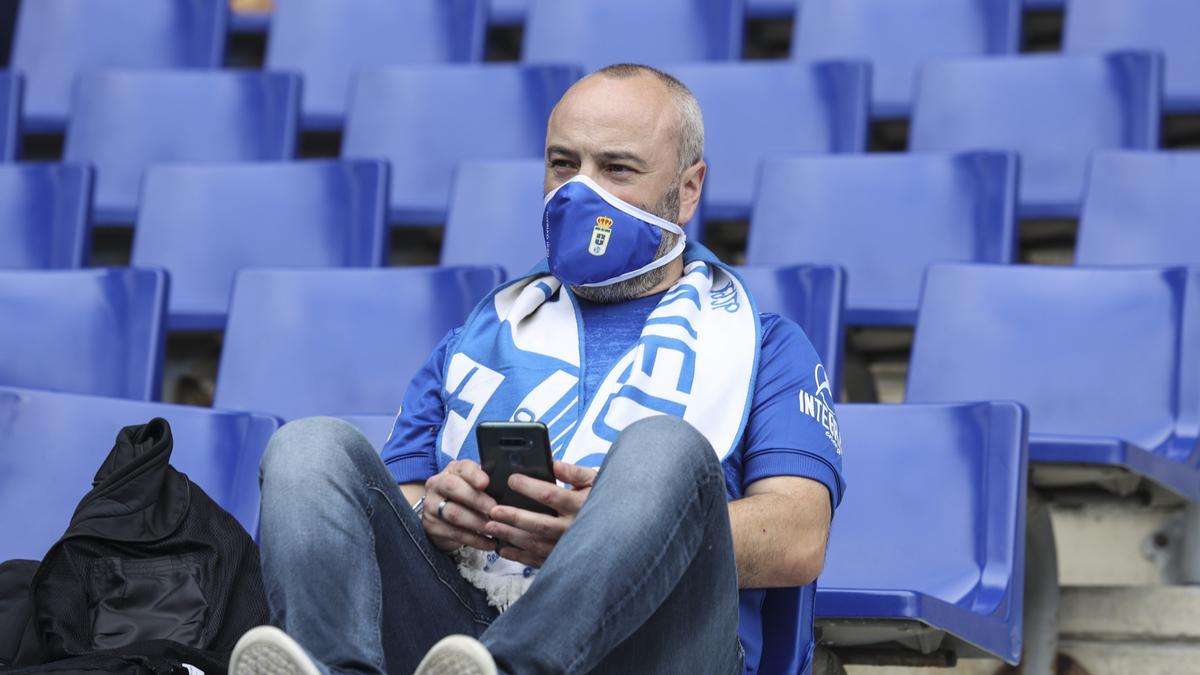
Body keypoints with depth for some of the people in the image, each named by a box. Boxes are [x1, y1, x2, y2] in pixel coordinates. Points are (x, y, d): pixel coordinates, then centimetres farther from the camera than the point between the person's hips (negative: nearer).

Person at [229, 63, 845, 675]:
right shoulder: (481, 336, 30)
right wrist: (431, 514, -5)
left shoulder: (764, 344, 19)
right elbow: (387, 508, 21)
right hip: (457, 621, 3)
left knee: (662, 446, -30)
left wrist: (620, 531, -15)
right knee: (311, 446, -17)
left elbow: (798, 543, 1)